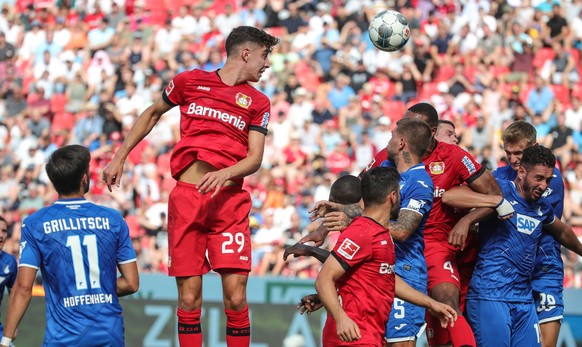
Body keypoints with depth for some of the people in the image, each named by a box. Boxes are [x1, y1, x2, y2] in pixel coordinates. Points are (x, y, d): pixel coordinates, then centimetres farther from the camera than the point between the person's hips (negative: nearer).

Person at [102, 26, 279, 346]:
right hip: (186, 199, 0)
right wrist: (119, 157, 21)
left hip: (230, 202, 0)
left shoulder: (258, 102, 11)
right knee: (189, 296, -3)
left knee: (235, 295, -10)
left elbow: (255, 158, 2)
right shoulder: (189, 81, 9)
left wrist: (225, 174, -18)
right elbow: (151, 115, 24)